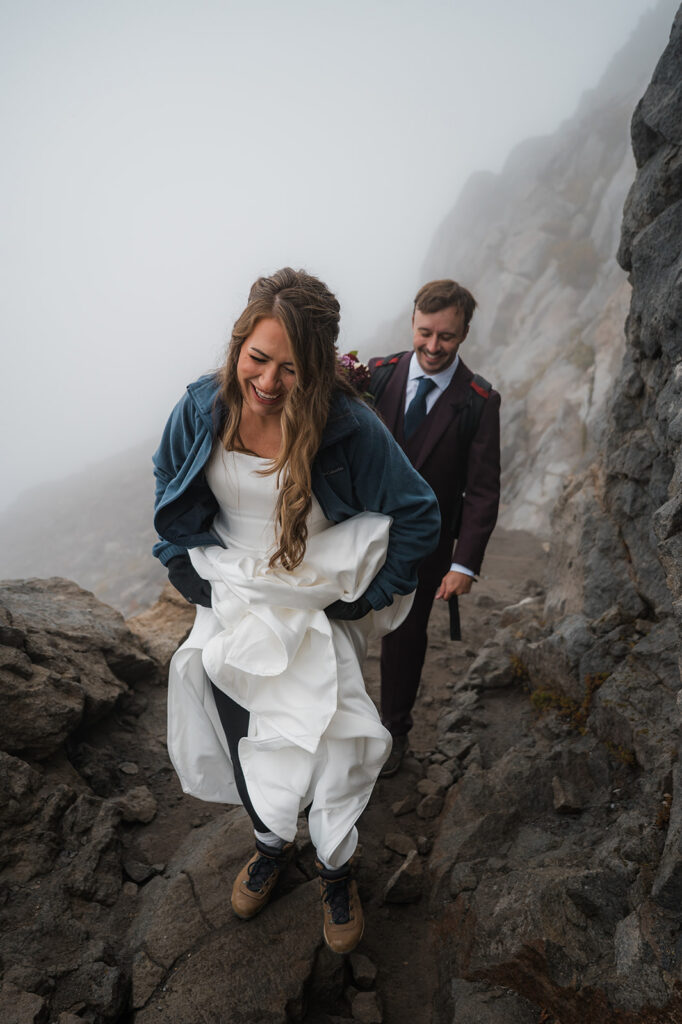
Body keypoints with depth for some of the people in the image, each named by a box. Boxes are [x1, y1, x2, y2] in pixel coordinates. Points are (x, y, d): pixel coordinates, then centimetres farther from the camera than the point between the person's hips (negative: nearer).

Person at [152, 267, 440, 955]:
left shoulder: (349, 425, -23)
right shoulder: (203, 408, -13)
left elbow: (417, 516, -12)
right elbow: (169, 484, 7)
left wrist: (367, 599, -10)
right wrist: (188, 573, 4)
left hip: (319, 608, -3)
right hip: (231, 605, 4)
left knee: (325, 748, 4)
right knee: (243, 739, 19)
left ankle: (335, 868, 39)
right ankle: (272, 844, 52)